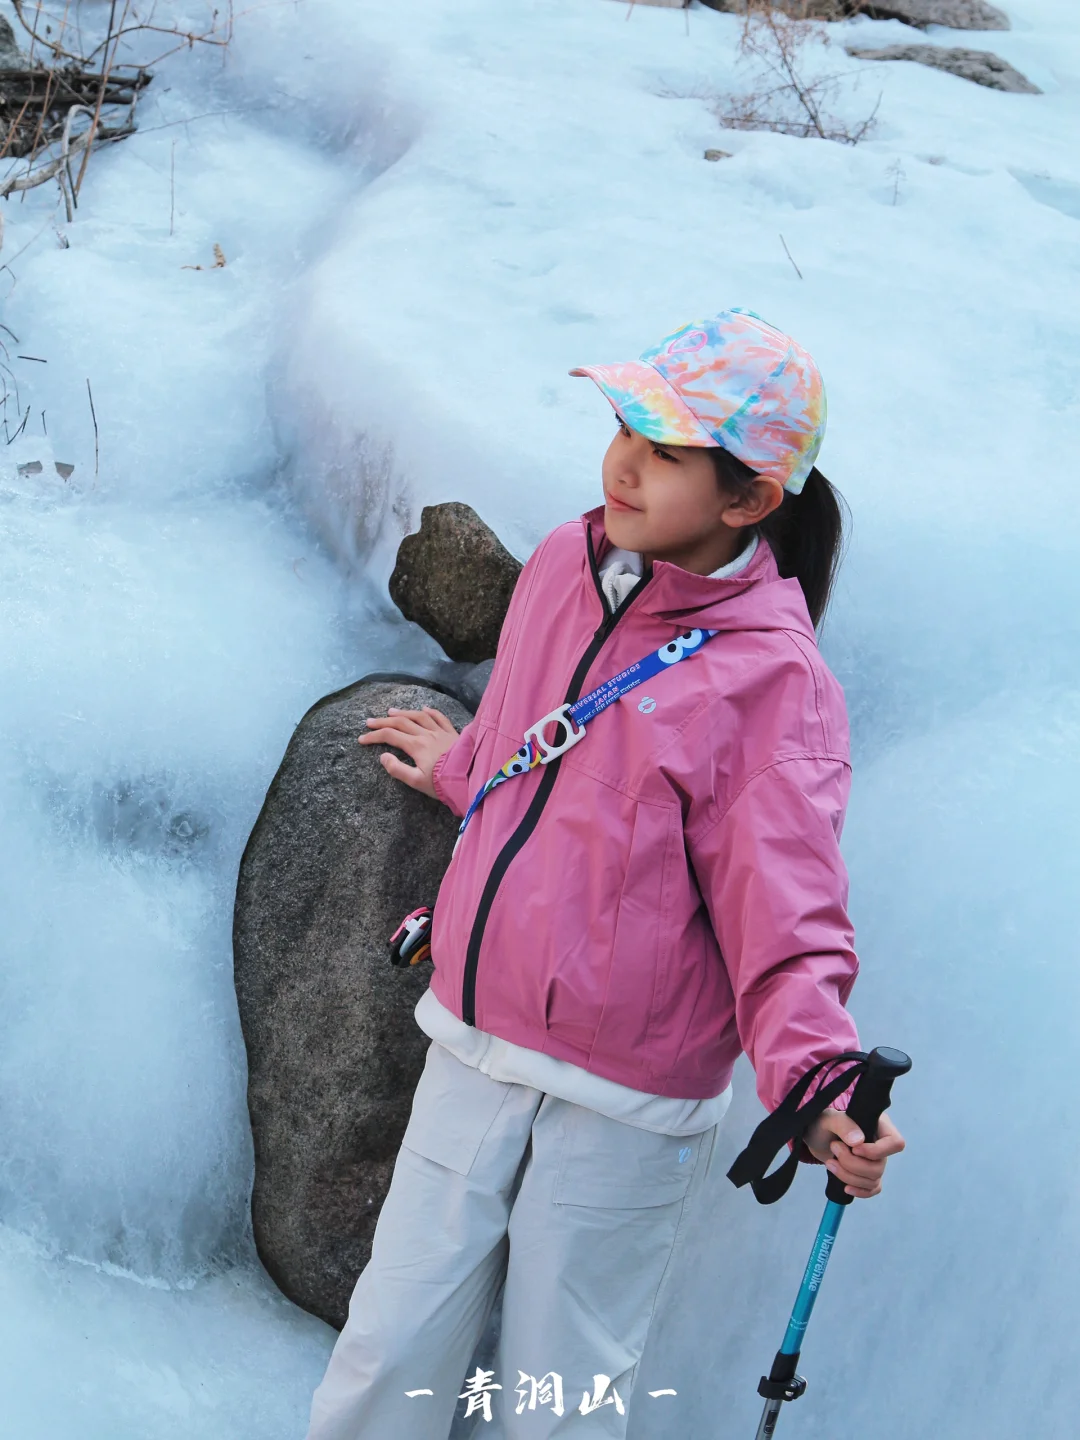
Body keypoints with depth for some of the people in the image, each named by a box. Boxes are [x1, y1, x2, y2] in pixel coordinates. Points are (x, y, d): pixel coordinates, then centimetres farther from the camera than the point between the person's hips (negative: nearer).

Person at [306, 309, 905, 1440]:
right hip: (473, 1048, 5)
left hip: (624, 1104, -5)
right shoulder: (561, 565, 2)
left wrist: (816, 1085, -36)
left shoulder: (775, 681, -17)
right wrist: (459, 769, 38)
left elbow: (785, 918, -20)